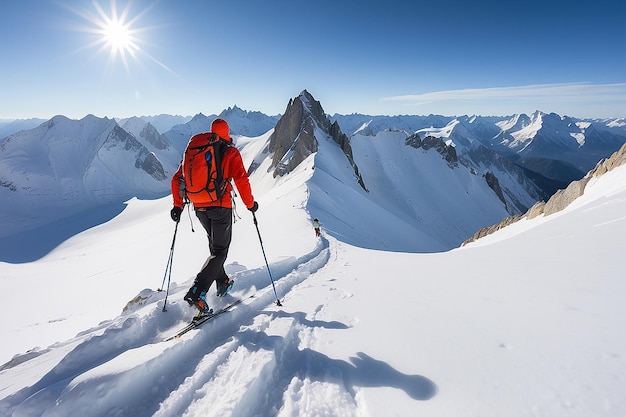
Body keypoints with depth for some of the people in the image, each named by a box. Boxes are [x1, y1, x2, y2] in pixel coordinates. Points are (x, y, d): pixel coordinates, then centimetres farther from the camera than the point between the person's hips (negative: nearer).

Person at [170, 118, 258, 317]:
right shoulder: (230, 153, -2)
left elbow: (177, 179, 10)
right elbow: (241, 180, -12)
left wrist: (177, 205, 15)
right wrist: (250, 203, -1)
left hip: (199, 208, 6)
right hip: (221, 206, -5)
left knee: (214, 245, 23)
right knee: (219, 251, 0)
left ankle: (222, 283, 33)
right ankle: (197, 292, -14)